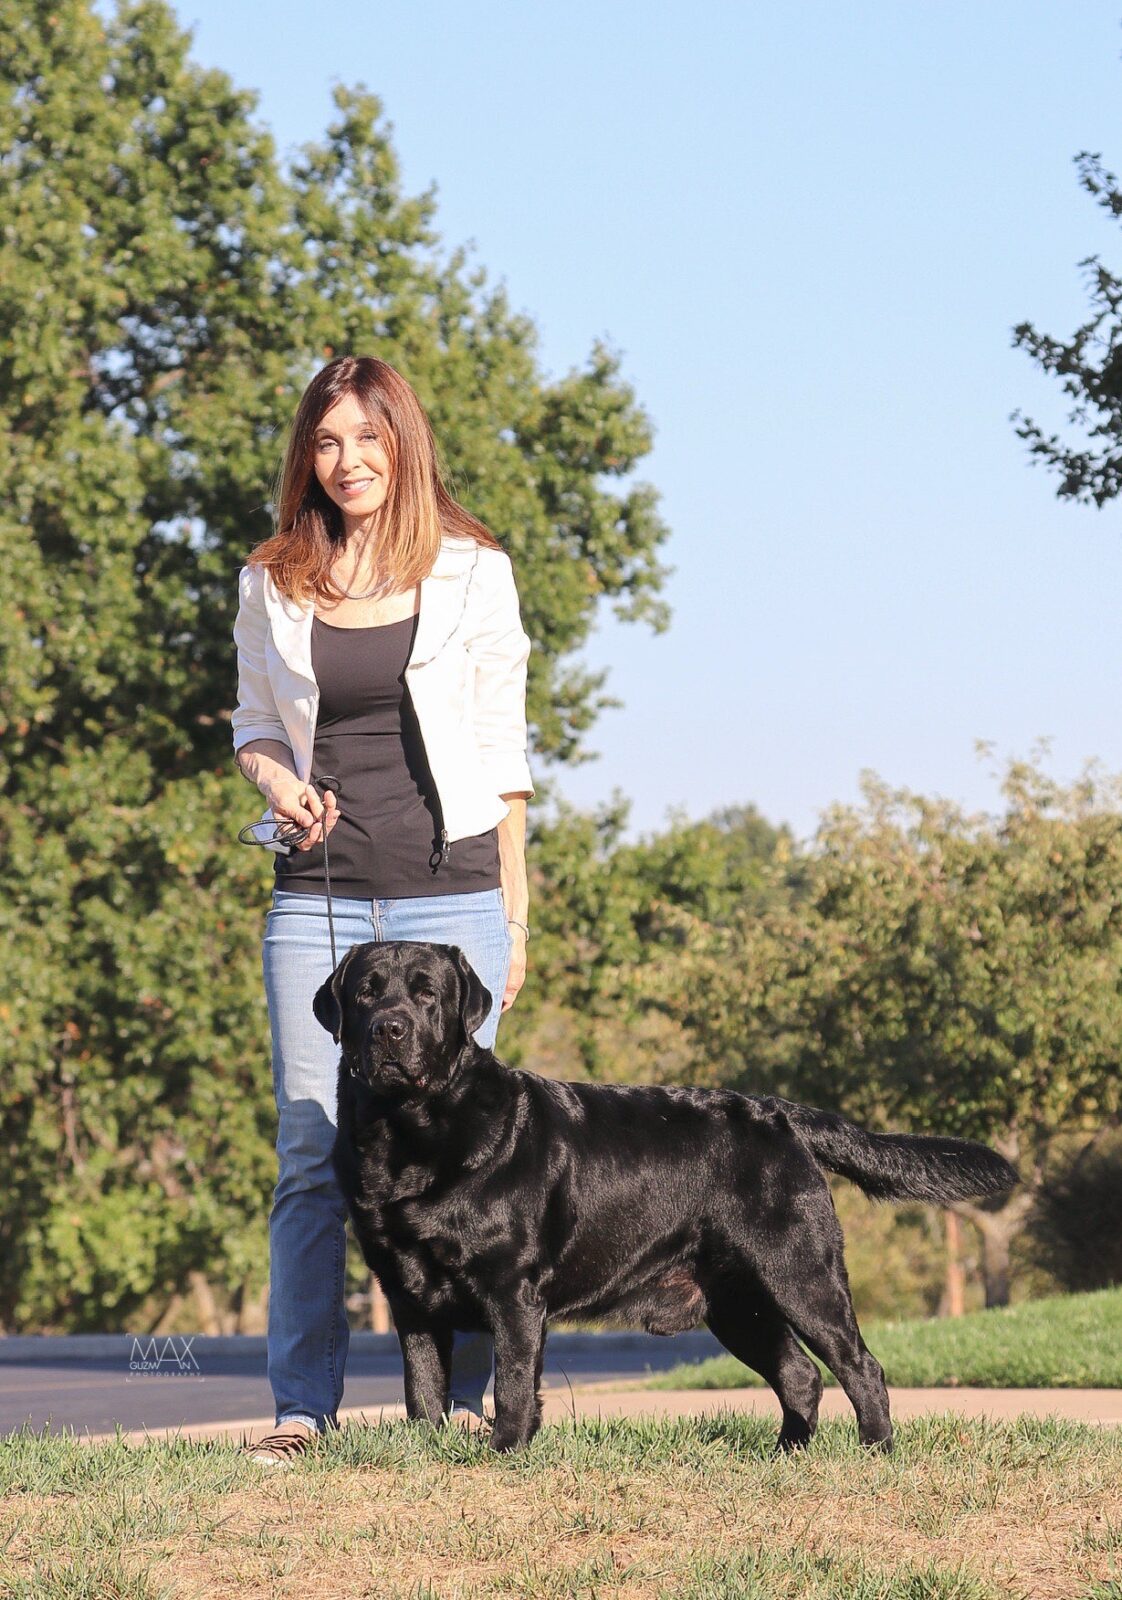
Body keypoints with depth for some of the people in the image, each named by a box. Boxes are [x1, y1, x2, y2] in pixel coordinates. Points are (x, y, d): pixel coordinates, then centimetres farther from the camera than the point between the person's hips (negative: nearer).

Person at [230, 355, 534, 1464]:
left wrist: (514, 910, 4)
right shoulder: (272, 584, 8)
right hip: (318, 896, 1)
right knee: (311, 1154, -2)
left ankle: (463, 1396, 7)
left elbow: (500, 747, 7)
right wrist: (277, 777, -5)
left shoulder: (471, 572, 4)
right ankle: (302, 1405, 1)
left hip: (449, 892, -1)